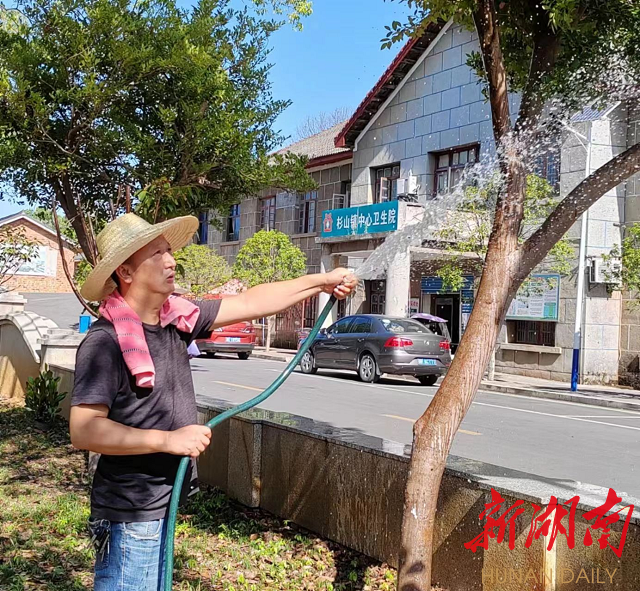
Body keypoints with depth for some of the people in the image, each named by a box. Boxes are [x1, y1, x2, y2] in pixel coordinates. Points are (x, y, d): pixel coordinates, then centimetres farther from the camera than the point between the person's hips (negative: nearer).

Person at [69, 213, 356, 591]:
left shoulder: (177, 318, 0)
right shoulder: (105, 342, -21)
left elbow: (249, 303, 7)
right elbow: (84, 431, -25)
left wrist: (322, 282, 9)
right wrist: (169, 439, -26)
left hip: (163, 504, 8)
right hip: (130, 514, -8)